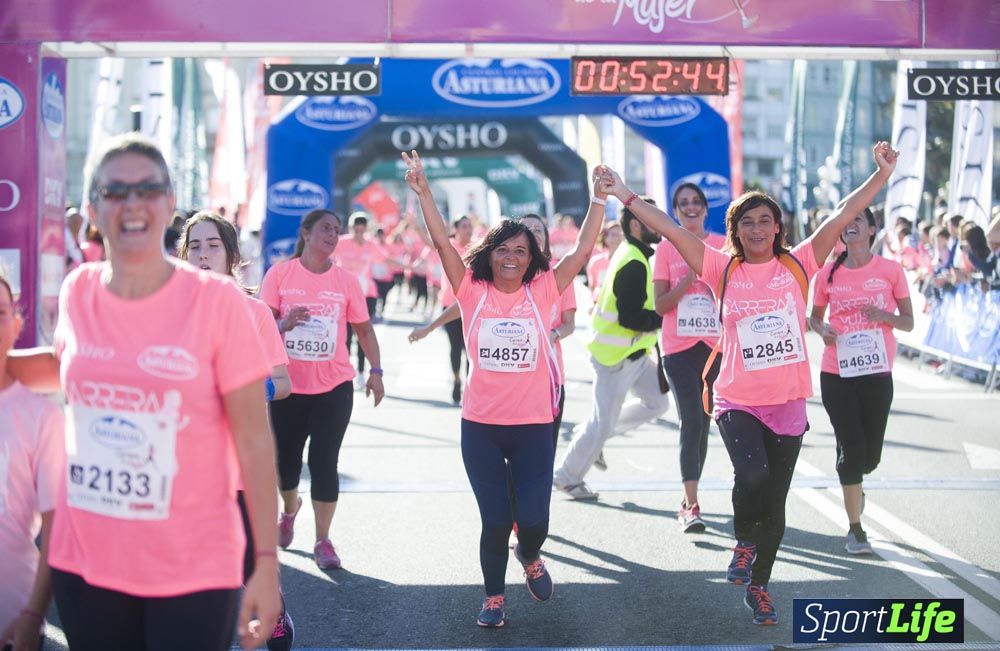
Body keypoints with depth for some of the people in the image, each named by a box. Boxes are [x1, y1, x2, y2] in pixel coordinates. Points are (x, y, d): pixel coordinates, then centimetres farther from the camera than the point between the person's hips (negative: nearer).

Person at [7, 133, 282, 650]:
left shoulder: (216, 300, -11)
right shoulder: (78, 291, 1)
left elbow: (254, 440, -9)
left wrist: (267, 562, -11)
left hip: (192, 570, -4)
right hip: (83, 561, 4)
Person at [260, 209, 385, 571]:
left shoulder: (346, 281, 2)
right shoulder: (279, 274, -1)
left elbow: (363, 328, 10)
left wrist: (376, 370, 2)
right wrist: (284, 323, -23)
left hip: (334, 386, 0)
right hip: (288, 385, 0)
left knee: (324, 461, -5)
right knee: (286, 457, 10)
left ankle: (323, 541, 4)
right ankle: (290, 509, 43)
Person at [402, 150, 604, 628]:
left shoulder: (543, 291, 0)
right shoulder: (473, 291, -1)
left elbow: (583, 250, -1)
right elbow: (442, 242, -7)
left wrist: (599, 199, -4)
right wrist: (423, 191, -14)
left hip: (533, 425, 0)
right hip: (480, 425, 0)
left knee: (534, 519, -2)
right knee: (495, 521, 3)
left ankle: (529, 556, 35)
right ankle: (493, 597, 26)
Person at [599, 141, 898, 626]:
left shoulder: (797, 265, 1)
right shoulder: (724, 269, -1)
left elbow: (843, 216, -4)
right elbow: (670, 229, -5)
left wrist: (882, 174, -9)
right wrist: (624, 195, -9)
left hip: (787, 403, 2)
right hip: (737, 402, -2)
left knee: (774, 503, 10)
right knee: (752, 474, -28)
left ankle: (758, 585, 31)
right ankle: (743, 541, 4)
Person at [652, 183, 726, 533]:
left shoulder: (722, 245, 6)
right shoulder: (666, 248, 2)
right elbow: (660, 305, -2)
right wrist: (687, 280, -15)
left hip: (714, 343, 2)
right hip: (679, 347, -2)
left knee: (702, 422, 7)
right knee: (691, 421, -13)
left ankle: (688, 500, 19)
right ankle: (691, 505, -14)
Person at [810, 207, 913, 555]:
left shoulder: (891, 270, -1)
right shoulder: (828, 273, 2)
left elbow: (908, 322, 3)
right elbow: (814, 316, 15)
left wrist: (884, 316, -18)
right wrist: (821, 329, -8)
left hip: (877, 373, 0)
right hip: (836, 373, 0)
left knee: (870, 455, 6)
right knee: (851, 447, -2)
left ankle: (853, 482, 43)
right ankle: (855, 529, 10)